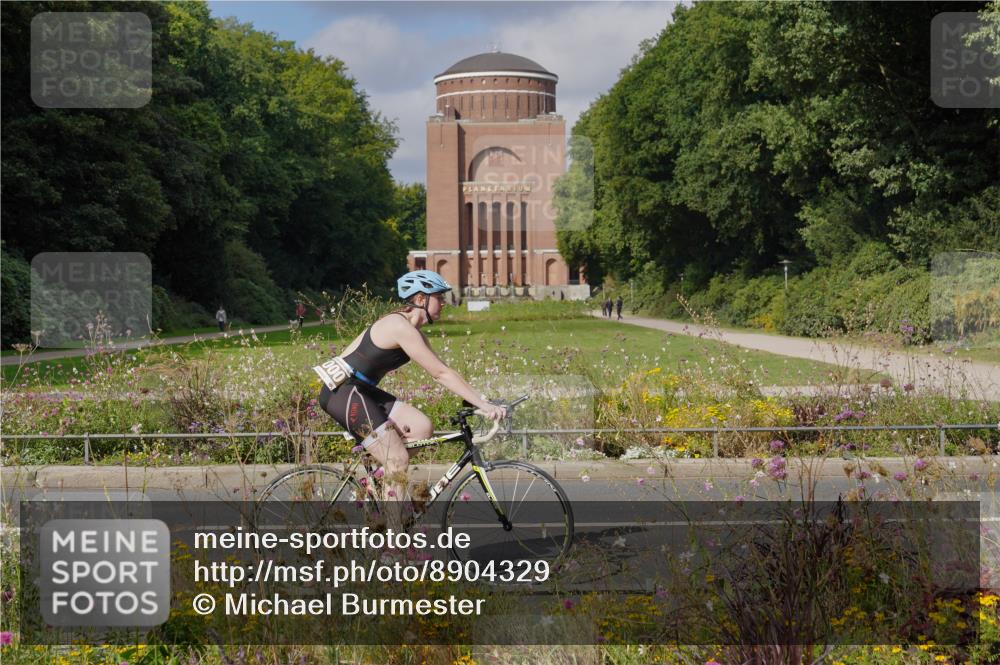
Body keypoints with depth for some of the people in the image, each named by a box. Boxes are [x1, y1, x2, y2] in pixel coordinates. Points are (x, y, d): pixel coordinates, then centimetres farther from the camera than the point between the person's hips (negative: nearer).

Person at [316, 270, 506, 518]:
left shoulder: (415, 333, 11)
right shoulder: (400, 327, -20)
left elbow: (440, 373, 9)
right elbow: (441, 373, -22)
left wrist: (480, 401, 0)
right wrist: (483, 404, -21)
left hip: (361, 391, 10)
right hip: (342, 392, -10)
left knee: (422, 427, -2)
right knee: (398, 460, -12)